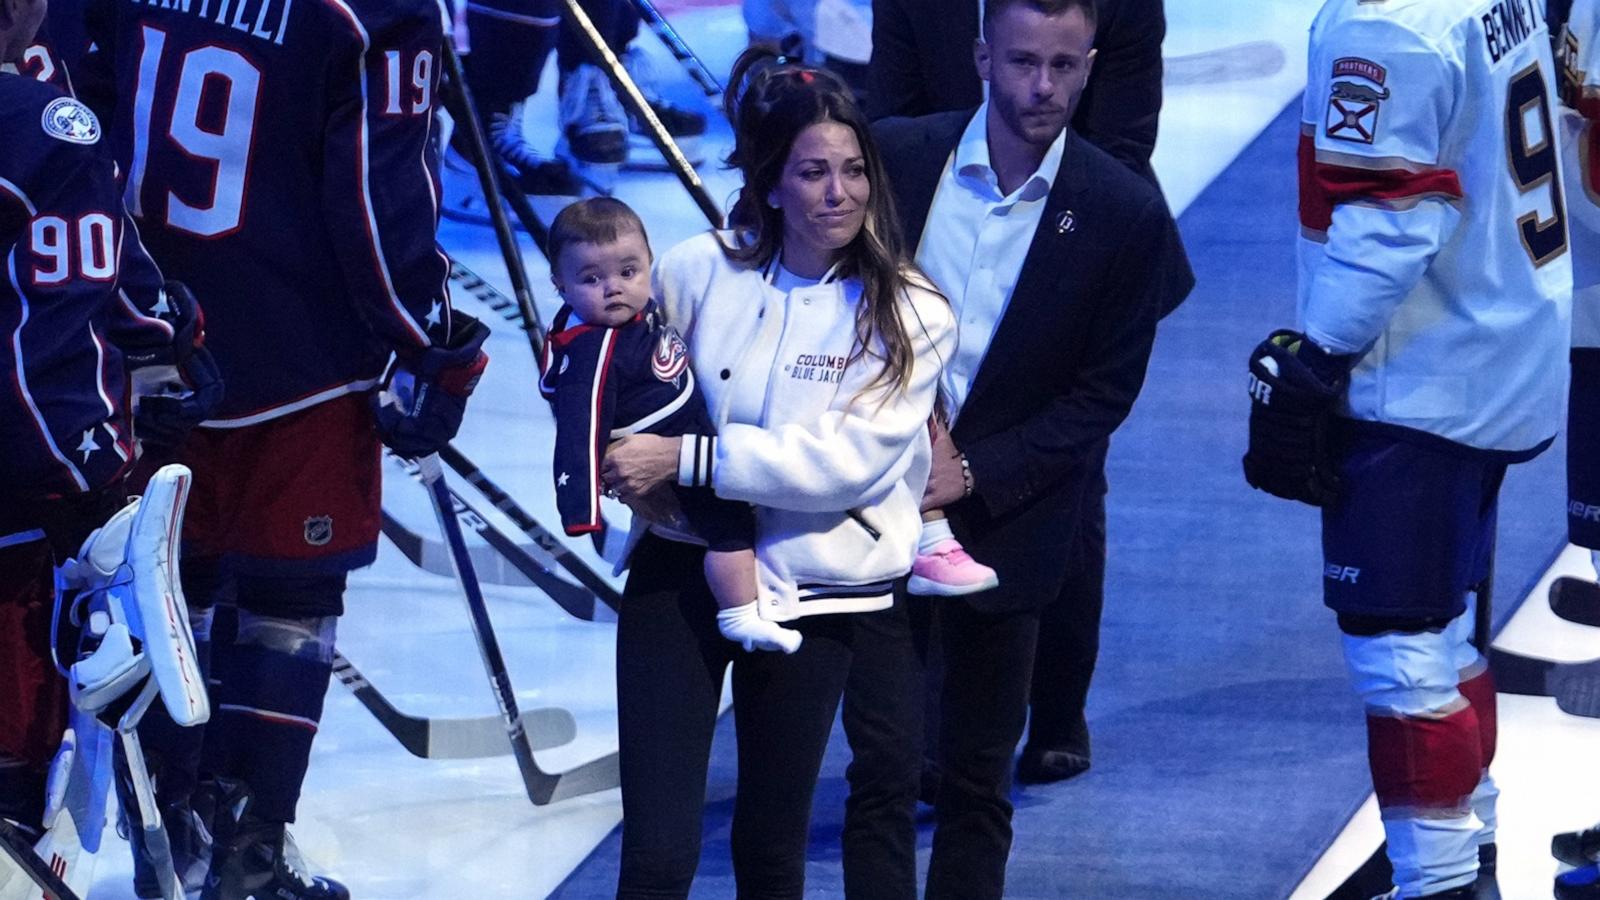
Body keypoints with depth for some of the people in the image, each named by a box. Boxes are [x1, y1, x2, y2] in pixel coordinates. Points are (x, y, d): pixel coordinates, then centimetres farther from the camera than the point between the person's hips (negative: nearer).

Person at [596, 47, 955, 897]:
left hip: (811, 594, 0)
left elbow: (847, 460, -18)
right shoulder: (700, 271, -4)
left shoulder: (907, 316, -8)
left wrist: (686, 459, -24)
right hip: (681, 570, 0)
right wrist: (619, 459, -8)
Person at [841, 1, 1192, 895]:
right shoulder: (896, 157, -4)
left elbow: (1106, 391, -4)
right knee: (884, 763, -5)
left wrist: (975, 473, -12)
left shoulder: (1126, 213, -7)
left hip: (1004, 520, 0)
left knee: (980, 778, 10)